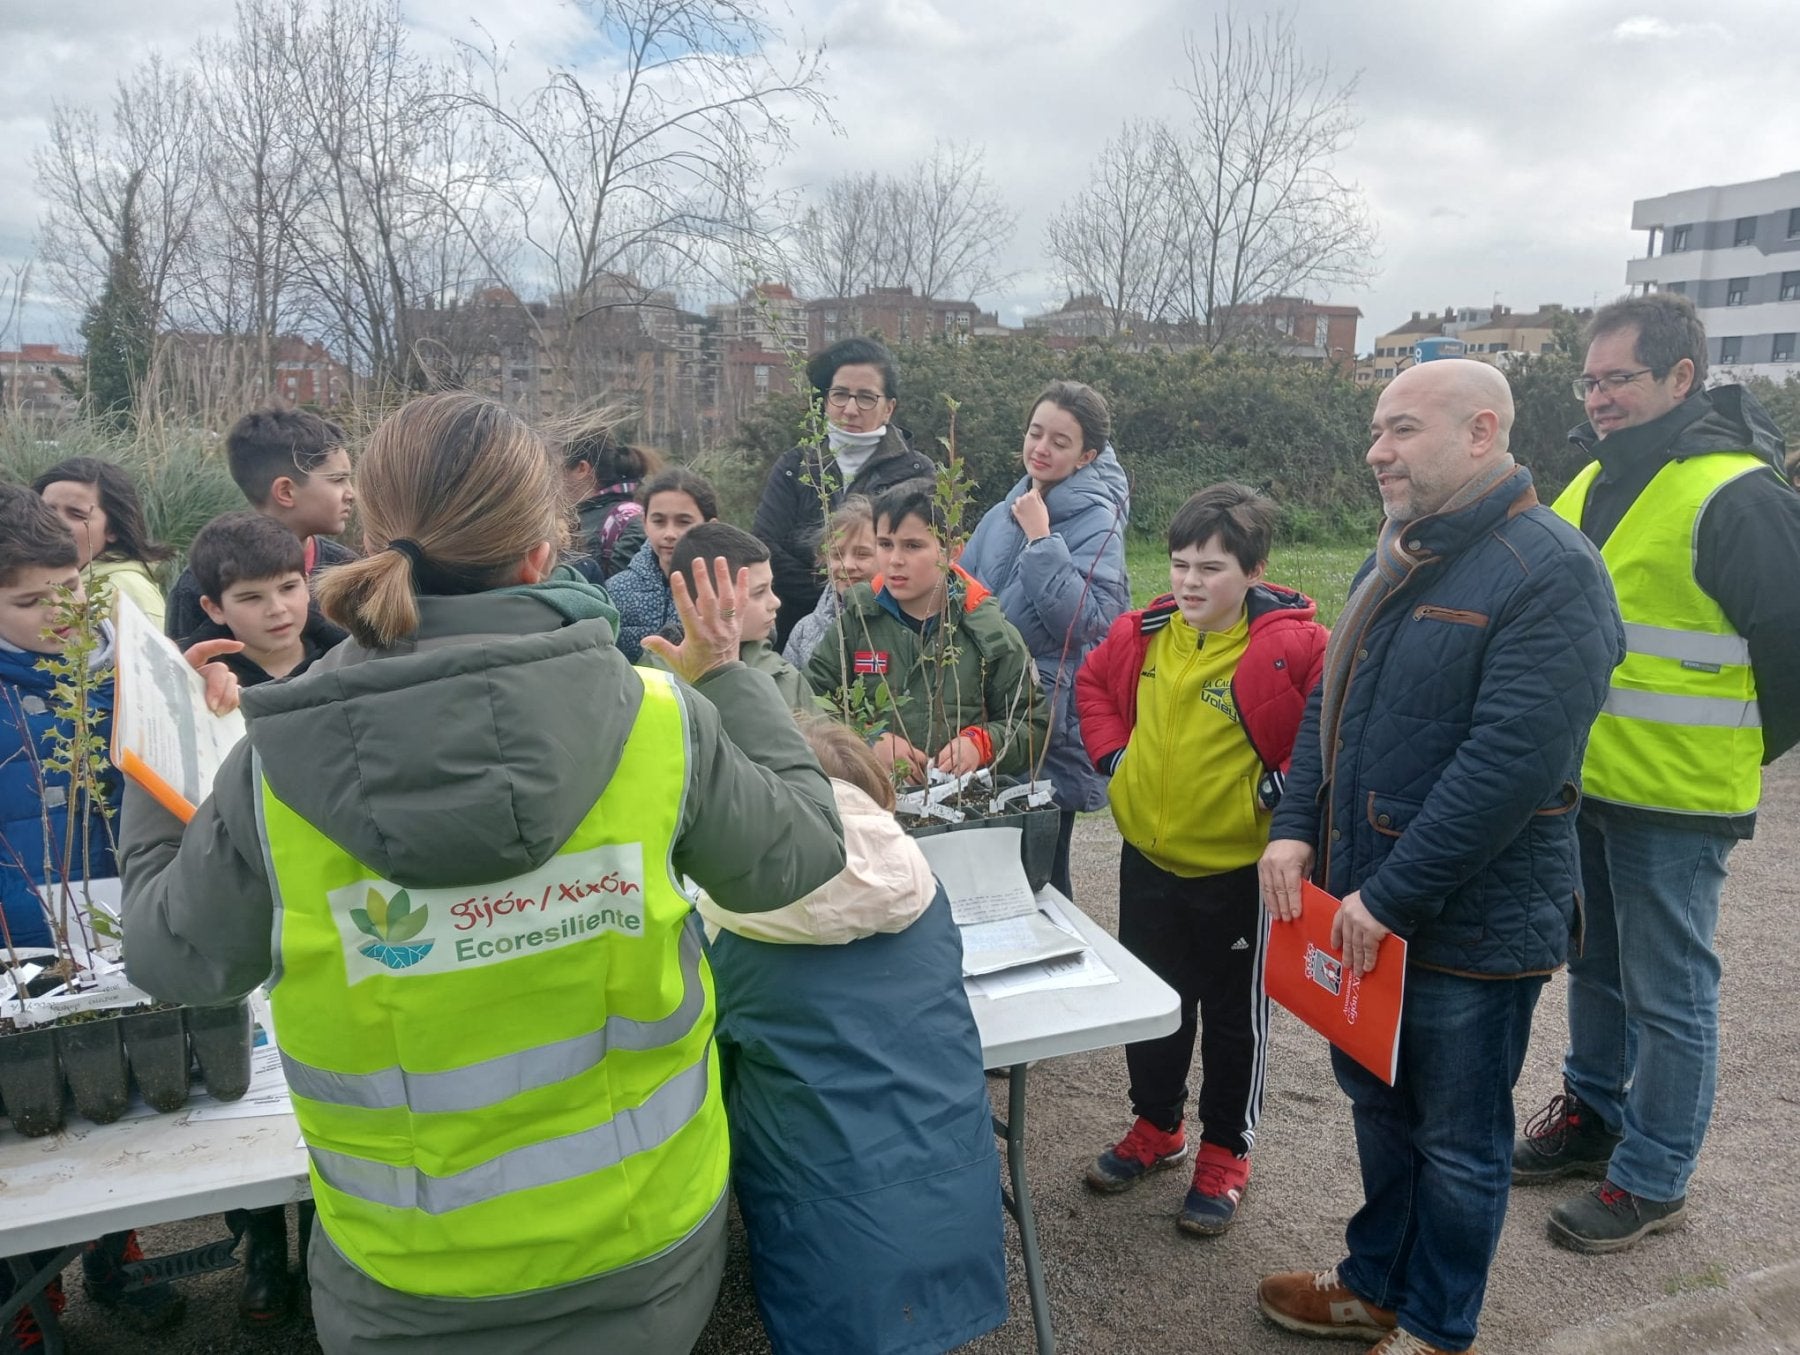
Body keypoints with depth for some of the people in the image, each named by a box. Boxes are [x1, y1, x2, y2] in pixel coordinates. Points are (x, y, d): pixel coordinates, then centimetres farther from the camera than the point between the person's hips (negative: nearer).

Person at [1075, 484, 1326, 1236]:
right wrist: (1112, 757, 5)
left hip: (1240, 868, -5)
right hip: (1148, 857, 5)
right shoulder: (1143, 633, -3)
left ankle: (1226, 1153, 32)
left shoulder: (1294, 644, -19)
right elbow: (1092, 682, 15)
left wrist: (1281, 787, -16)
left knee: (1234, 1016, 13)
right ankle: (1156, 1128, 40)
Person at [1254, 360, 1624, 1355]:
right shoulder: (1397, 560, 10)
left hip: (1470, 926, -8)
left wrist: (1393, 898, -22)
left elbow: (1510, 761, -25)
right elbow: (1332, 702, 13)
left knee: (1457, 1141, 12)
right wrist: (1295, 827, -1)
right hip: (1365, 907, 8)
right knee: (1377, 1102, 22)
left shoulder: (1548, 573, -18)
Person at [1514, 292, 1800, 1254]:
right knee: (1594, 966, 21)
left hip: (1673, 804, -8)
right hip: (1582, 783, 8)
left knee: (1668, 995, 7)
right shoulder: (1594, 482, 8)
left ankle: (1652, 1178, 22)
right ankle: (1591, 1113, 39)